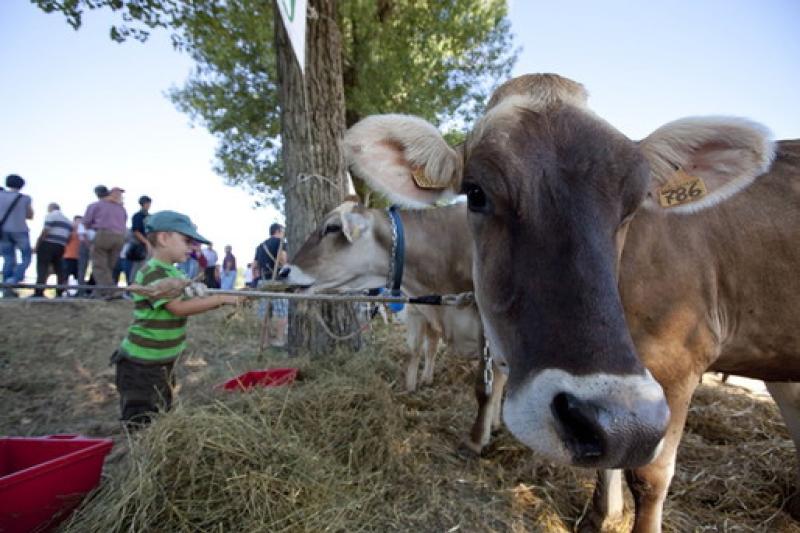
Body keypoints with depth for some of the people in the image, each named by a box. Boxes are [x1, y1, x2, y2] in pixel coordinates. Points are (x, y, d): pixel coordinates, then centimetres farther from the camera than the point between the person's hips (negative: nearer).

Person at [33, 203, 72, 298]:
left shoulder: (51, 216, 0)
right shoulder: (68, 220, 22)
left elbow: (45, 232, -10)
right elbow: (68, 237, 15)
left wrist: (37, 244, -6)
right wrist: (61, 243, 19)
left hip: (47, 244, -7)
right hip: (60, 247, 7)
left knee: (42, 269, -9)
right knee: (59, 269, 7)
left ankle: (39, 292, -16)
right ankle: (60, 293, 4)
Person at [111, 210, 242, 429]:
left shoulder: (175, 273, 9)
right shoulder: (152, 273, -21)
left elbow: (192, 301, 8)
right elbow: (179, 308, -29)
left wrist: (225, 300, -7)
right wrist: (221, 298, -26)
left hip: (163, 362, 9)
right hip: (141, 365, -9)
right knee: (141, 427, 2)